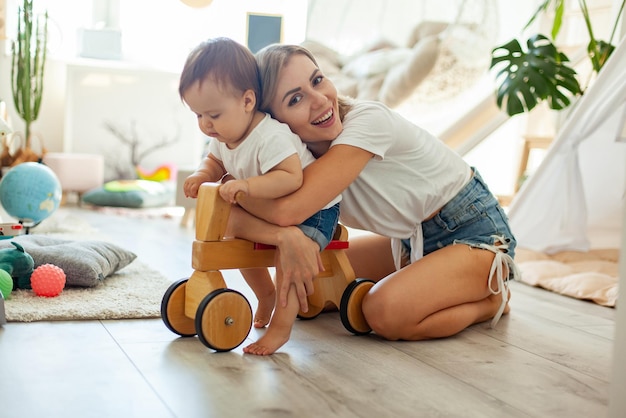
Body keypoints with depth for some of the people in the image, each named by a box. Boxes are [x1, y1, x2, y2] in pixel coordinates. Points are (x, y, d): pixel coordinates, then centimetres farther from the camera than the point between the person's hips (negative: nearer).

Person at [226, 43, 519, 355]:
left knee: (385, 313, -29)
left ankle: (491, 299, -1)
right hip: (414, 240, 8)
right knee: (310, 282, 5)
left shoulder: (368, 121, -30)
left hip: (474, 231, -7)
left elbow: (288, 210, -39)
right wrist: (283, 236, -40)